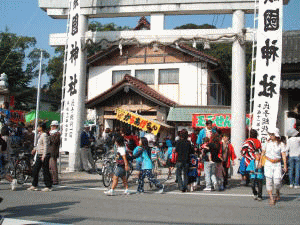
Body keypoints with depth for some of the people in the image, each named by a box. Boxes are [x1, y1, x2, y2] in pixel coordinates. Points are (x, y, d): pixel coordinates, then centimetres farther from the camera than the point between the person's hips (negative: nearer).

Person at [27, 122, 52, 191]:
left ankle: (49, 186, 4)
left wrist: (44, 156, -24)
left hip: (44, 155, -10)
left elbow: (46, 146, -21)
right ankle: (34, 186, 18)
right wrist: (35, 149, 33)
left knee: (45, 171, -4)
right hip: (39, 155, 10)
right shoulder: (39, 134, 13)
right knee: (35, 170, 10)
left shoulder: (44, 135, -16)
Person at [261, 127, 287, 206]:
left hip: (277, 164, -1)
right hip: (268, 164, 1)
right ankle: (271, 198, 4)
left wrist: (285, 165, -11)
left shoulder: (280, 144, 1)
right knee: (269, 181, -3)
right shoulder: (267, 143, 5)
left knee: (277, 181, -8)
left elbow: (284, 155, -3)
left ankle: (278, 193, 24)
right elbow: (263, 153, 11)